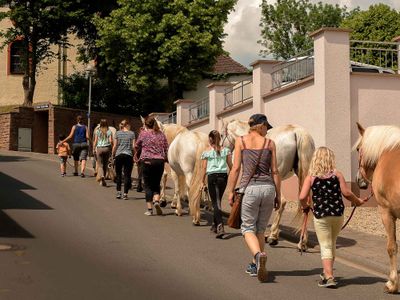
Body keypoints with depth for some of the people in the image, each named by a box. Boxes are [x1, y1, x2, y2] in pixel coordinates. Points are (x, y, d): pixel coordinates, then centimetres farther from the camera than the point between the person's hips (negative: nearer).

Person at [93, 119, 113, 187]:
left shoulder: (97, 131, 1)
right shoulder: (109, 131, 1)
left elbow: (95, 141, 0)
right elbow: (111, 141, -5)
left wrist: (94, 149, 8)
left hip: (99, 148, -1)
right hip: (107, 148, 1)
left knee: (100, 164, 1)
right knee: (105, 164, 11)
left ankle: (101, 176, -25)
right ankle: (102, 180, 16)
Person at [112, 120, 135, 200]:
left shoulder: (117, 133, 6)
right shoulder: (132, 133, 3)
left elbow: (115, 146, 4)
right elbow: (133, 146, -1)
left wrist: (113, 155, 14)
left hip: (118, 155, 1)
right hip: (128, 155, -1)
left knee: (118, 174, 12)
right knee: (127, 175, 1)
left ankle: (118, 192, 8)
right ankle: (125, 194, -2)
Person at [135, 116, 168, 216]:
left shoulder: (143, 134, -3)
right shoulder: (161, 134, 5)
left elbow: (137, 147, 10)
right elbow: (166, 149, 4)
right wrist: (166, 159, 18)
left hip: (147, 161, -3)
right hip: (159, 161, 3)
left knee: (148, 185, 5)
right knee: (156, 184, 15)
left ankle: (149, 209, 3)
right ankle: (156, 201, -10)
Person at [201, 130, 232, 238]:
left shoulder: (206, 152, -3)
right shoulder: (226, 150, 3)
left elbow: (204, 168, -1)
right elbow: (231, 166, 3)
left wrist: (203, 181, 10)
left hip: (212, 177, -3)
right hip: (223, 176, 3)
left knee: (215, 202, -2)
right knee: (217, 201, 19)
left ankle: (220, 227, -18)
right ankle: (215, 225, 30)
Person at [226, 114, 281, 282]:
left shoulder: (241, 141, 4)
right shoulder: (270, 143, 6)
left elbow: (236, 169, -1)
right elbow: (275, 171, 5)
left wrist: (231, 191, 6)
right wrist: (278, 195, 11)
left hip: (250, 188, -2)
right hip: (268, 187, 2)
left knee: (248, 228, 6)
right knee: (260, 229, 16)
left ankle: (258, 255, -22)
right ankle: (255, 266, 21)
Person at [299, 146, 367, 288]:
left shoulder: (310, 177, -2)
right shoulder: (337, 174, 0)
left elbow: (302, 197, -10)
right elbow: (346, 193, -5)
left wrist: (305, 207, 10)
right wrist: (358, 201, 12)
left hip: (320, 216, -2)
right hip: (338, 214, 2)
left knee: (325, 246, 3)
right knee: (332, 244, 20)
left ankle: (329, 277, -5)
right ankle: (327, 272, 32)